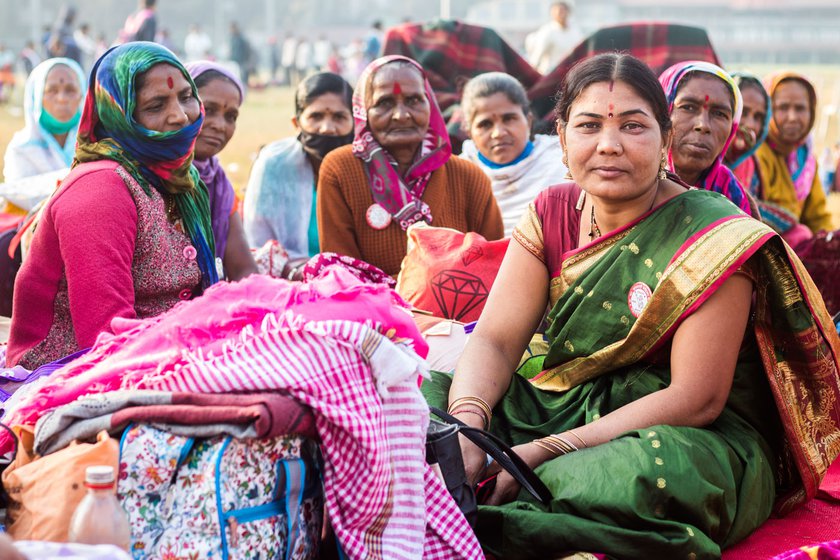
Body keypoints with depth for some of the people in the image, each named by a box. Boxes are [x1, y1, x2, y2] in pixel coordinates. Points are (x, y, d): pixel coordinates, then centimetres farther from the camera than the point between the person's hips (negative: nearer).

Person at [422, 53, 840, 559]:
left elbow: (696, 399, -19)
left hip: (690, 436, -4)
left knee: (660, 475, -40)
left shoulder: (712, 238, -15)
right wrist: (465, 426, -27)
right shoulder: (553, 213, 3)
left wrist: (545, 451, -25)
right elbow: (495, 340, -4)